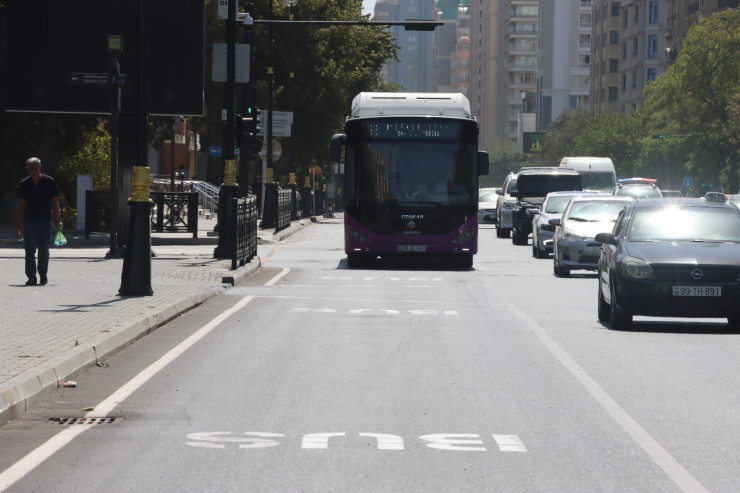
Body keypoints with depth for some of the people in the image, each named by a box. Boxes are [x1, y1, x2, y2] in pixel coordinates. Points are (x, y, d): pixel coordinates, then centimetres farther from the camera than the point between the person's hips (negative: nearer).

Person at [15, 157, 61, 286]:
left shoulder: (49, 181, -2)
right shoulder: (25, 183, 2)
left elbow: (55, 201, 1)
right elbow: (21, 203, 8)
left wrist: (57, 219, -4)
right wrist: (19, 222, 6)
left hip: (45, 220, 0)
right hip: (29, 220, 0)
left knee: (44, 250, 10)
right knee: (29, 249, -9)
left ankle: (43, 274, 27)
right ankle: (31, 277, -12)